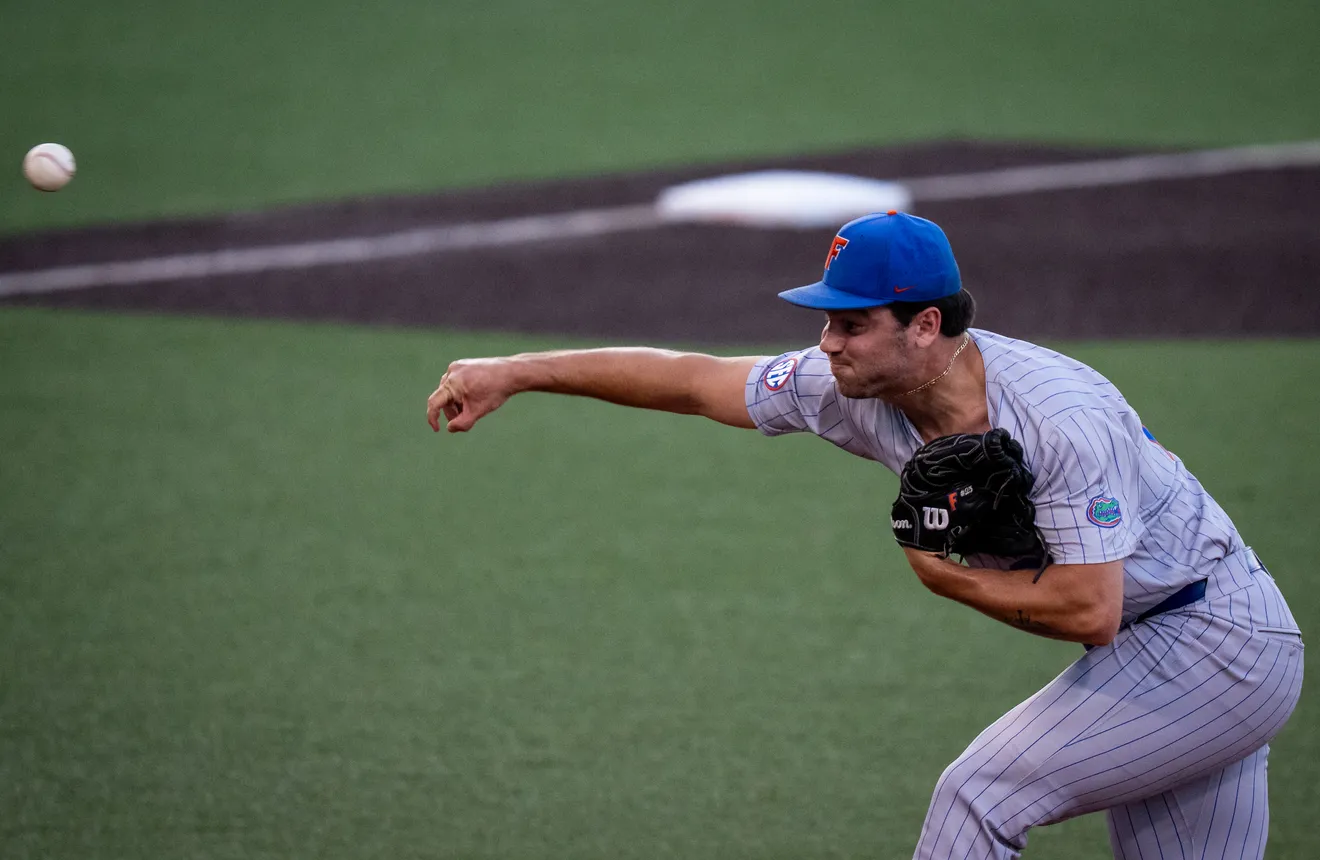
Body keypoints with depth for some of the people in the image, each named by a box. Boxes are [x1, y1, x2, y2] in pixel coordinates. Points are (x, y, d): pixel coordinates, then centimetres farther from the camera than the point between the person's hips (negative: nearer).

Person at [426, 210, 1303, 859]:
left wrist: (948, 578, -16)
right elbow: (692, 380, 1)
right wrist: (515, 371, 0)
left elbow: (1089, 610, -29)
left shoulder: (1061, 416, -28)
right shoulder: (860, 386, -6)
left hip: (1215, 639, -8)